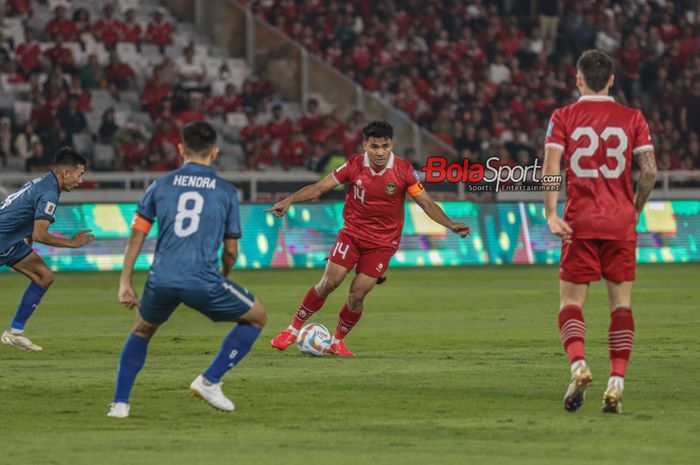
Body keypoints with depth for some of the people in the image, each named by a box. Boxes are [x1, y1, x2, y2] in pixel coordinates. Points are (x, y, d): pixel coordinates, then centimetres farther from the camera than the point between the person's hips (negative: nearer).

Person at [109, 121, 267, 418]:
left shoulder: (161, 185, 12)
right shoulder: (226, 192, 9)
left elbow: (136, 236, 9)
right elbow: (231, 251, 11)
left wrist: (125, 283, 14)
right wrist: (224, 276, 33)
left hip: (161, 280, 3)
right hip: (204, 280, -3)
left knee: (142, 331, 31)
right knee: (257, 317, 20)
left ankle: (120, 403, 19)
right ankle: (209, 381, 10)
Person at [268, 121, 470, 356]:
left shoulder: (404, 171, -12)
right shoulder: (354, 166, -11)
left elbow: (427, 203, -5)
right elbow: (319, 187, -6)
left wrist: (450, 225, -18)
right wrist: (289, 201, -18)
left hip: (383, 242, -1)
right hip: (352, 233, 1)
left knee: (357, 295, -7)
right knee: (328, 283, -9)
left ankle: (337, 341, 15)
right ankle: (294, 329, 8)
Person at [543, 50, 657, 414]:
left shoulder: (563, 117, 1)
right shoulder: (632, 118, 4)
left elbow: (550, 168, -10)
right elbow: (649, 171, 0)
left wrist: (551, 214, -13)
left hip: (580, 223, -1)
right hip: (621, 223, 1)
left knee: (570, 302, 4)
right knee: (621, 304, 6)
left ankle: (578, 364, -21)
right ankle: (616, 382, -5)